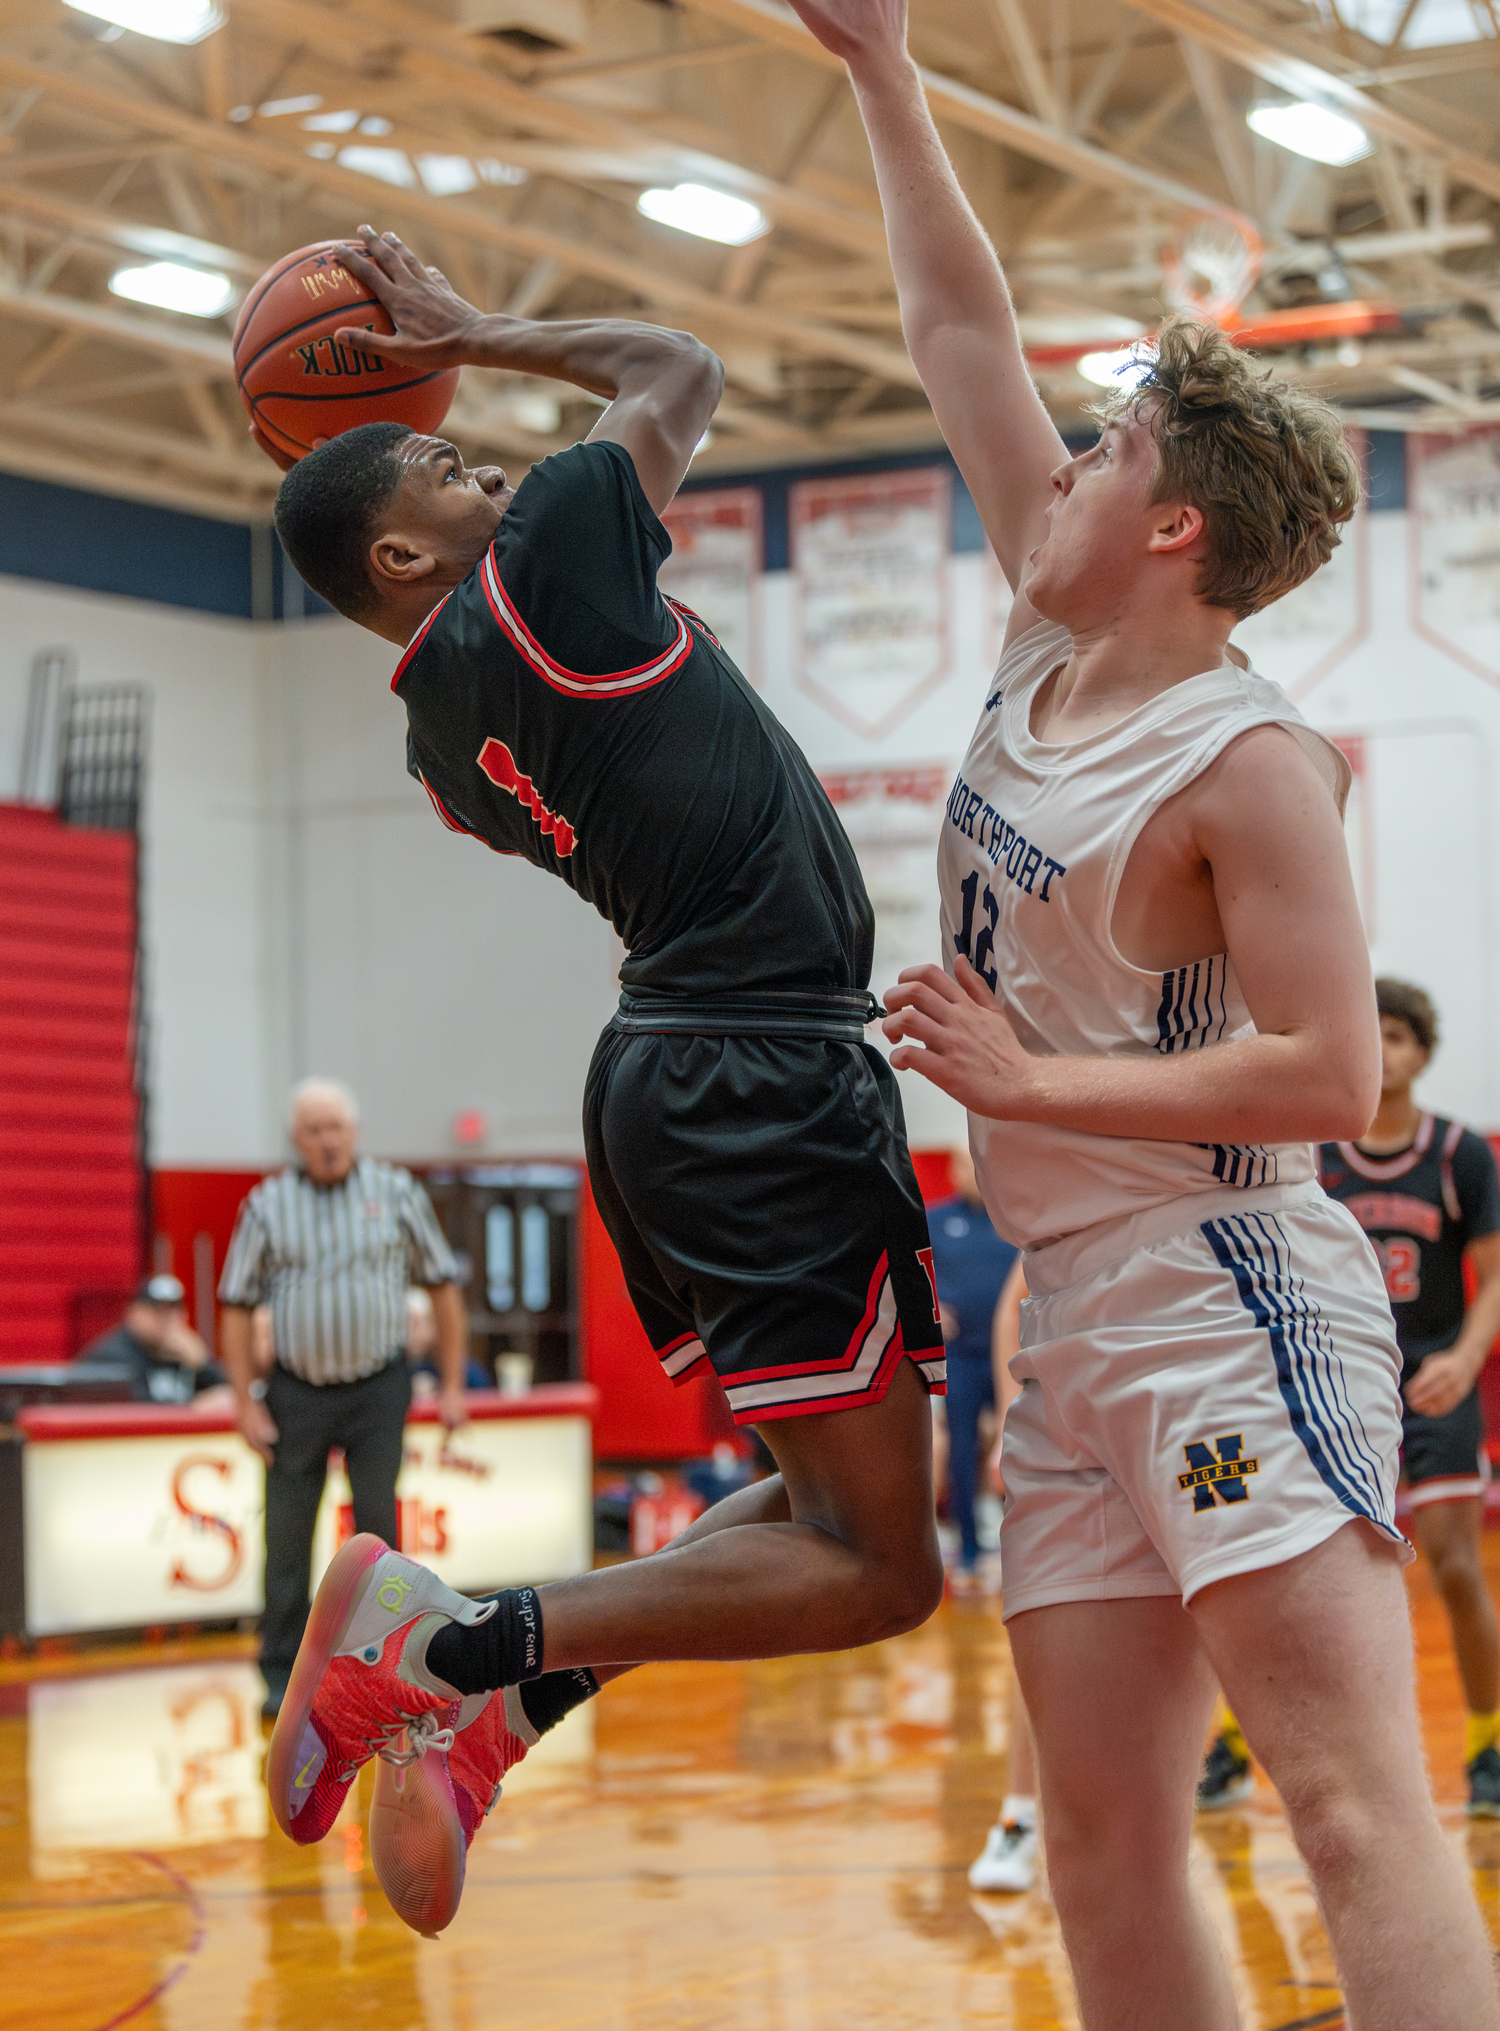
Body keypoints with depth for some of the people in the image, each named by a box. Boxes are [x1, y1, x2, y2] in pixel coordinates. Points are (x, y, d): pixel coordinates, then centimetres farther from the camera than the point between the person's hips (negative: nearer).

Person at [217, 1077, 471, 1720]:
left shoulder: (396, 1193, 1)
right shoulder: (268, 1205, 0)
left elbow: (442, 1286, 6)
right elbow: (236, 1307, 4)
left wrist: (453, 1383, 2)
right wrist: (247, 1402, -2)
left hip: (377, 1387, 0)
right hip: (296, 1392, 0)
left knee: (376, 1526, -4)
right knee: (287, 1537, 1)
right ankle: (283, 1677, 10)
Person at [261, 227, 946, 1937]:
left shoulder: (437, 732, 12)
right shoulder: (547, 562, -9)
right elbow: (682, 368, 6)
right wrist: (470, 335, 15)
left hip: (667, 1073, 9)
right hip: (771, 1081, -9)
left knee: (820, 1503, 19)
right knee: (875, 1568, -6)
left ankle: (498, 1701, 5)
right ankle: (457, 1641, -15)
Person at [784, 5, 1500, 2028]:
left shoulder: (1248, 762, -13)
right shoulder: (1053, 650, 9)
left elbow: (1330, 1076, -20)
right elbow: (959, 326, 17)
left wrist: (1023, 1080, -16)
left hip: (1226, 1292, -9)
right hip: (1077, 1313, 9)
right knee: (1105, 1839, 6)